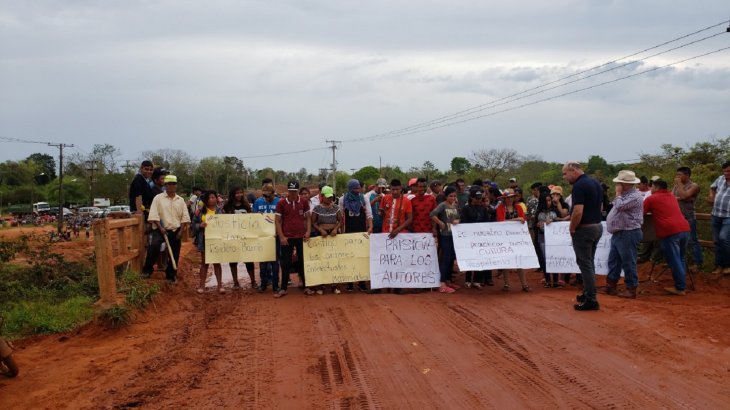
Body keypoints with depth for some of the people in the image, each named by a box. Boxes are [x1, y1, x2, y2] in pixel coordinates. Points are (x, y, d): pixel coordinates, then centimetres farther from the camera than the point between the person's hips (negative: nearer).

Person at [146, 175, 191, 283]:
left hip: (176, 231, 4)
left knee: (174, 254, 7)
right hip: (162, 230, -4)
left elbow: (185, 217, 9)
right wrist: (160, 228, -17)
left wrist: (181, 231, -1)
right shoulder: (158, 198, -1)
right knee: (154, 247, -26)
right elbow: (154, 215, -8)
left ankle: (170, 275, 21)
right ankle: (147, 270, -13)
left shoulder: (180, 200, 9)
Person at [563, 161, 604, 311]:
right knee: (589, 262, 19)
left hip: (584, 229, -9)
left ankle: (591, 300, -1)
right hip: (597, 226, 9)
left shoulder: (579, 186, -19)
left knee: (585, 264, -3)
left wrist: (572, 229, -13)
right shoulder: (595, 183, 11)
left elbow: (578, 211, -26)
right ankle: (588, 293, 28)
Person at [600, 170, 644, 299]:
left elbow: (619, 206, -25)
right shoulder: (625, 195, 16)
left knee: (628, 262, -4)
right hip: (618, 233, 10)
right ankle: (610, 285, 21)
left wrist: (618, 194, -12)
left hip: (628, 234, -10)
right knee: (613, 260, 14)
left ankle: (631, 289, 3)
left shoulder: (635, 196, -16)